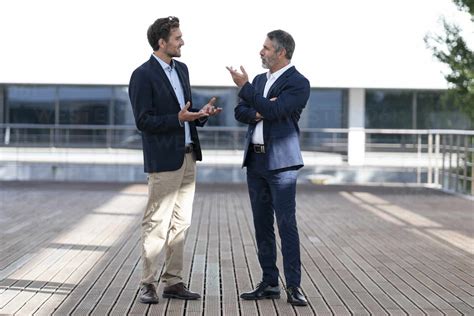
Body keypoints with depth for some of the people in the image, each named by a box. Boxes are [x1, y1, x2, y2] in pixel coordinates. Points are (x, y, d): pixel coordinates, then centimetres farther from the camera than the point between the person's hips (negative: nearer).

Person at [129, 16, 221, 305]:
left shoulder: (181, 69, 13)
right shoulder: (143, 75, -11)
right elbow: (143, 121, -14)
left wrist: (201, 114, -1)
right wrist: (179, 118, -23)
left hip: (188, 156, 8)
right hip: (164, 160, -8)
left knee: (180, 224, 10)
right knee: (157, 224, -4)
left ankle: (174, 282, 17)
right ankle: (148, 284, 4)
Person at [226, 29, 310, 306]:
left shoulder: (298, 83, -8)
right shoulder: (259, 80, 16)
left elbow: (273, 110, -20)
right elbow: (240, 111, 11)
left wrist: (244, 87, -14)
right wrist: (258, 113, -10)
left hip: (280, 162, -7)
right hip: (255, 160, 8)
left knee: (286, 223, -9)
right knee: (262, 225, 9)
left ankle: (294, 286, -5)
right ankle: (270, 284, 15)